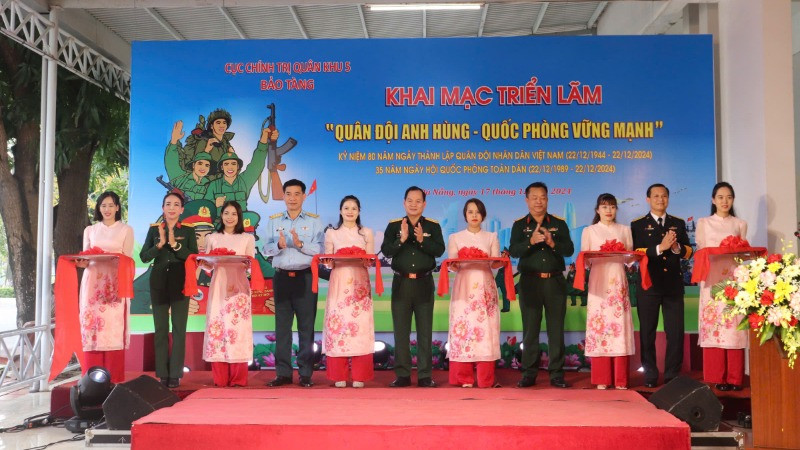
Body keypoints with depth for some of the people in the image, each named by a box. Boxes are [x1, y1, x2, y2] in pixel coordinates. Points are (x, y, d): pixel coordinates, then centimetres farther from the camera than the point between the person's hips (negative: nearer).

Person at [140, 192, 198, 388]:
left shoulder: (188, 231, 4)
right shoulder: (154, 230, 8)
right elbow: (144, 257, 1)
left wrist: (175, 244, -16)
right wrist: (160, 244, -14)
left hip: (180, 283, -1)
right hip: (159, 283, 2)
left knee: (179, 329, -1)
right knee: (160, 329, 4)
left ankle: (175, 374, 2)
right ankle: (162, 374, 9)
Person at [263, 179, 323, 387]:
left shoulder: (314, 220, 5)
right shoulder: (273, 220, 12)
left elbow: (320, 249, -5)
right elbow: (266, 249, 3)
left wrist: (301, 244, -20)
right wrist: (279, 245, -16)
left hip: (305, 277, -2)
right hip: (281, 277, 2)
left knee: (306, 326, 0)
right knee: (282, 326, 4)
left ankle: (305, 373, 6)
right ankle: (283, 372, 10)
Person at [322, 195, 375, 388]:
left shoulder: (367, 233, 12)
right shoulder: (331, 233, 12)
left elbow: (370, 262, 7)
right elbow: (327, 262, 8)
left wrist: (363, 259, -15)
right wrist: (330, 261, -14)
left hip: (360, 284, 0)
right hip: (339, 283, 0)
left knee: (361, 325, -6)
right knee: (338, 325, -6)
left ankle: (359, 376, -1)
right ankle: (339, 376, 1)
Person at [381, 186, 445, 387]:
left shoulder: (433, 226, 4)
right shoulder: (394, 225, 5)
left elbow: (439, 250, -9)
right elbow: (386, 250, -7)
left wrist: (422, 240, -22)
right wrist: (401, 239, -21)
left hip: (424, 283, -1)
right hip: (401, 283, 1)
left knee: (425, 331, 2)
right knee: (401, 331, 5)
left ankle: (424, 375, 8)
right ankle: (402, 374, 12)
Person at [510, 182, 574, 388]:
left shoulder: (559, 223, 8)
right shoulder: (519, 225, 5)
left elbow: (569, 249, -1)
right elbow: (514, 251, -8)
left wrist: (552, 243, -19)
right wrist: (531, 241, -24)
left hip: (555, 281, 1)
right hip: (530, 282, -1)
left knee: (556, 329, 3)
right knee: (530, 329, 3)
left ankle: (556, 374, 9)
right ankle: (529, 373, 10)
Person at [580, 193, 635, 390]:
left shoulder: (624, 230, 15)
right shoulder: (589, 231, 10)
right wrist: (599, 256, -14)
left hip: (618, 283, 1)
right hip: (598, 282, -1)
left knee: (620, 326, -4)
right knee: (599, 326, -6)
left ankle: (620, 380, 0)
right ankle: (601, 379, 0)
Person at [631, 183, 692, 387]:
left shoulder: (678, 223, 14)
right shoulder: (638, 225, 5)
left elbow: (688, 252, 9)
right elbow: (635, 253, -8)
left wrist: (676, 247, -12)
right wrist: (660, 248, -17)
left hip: (674, 284, 2)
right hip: (648, 284, -2)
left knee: (676, 332, 1)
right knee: (647, 332, 3)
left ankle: (672, 375, 11)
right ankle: (650, 376, 12)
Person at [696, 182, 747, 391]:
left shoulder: (740, 224, 15)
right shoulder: (703, 223, 12)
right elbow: (699, 252, 7)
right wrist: (711, 255, -13)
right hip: (712, 279, -1)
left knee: (734, 326, -5)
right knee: (713, 327, -5)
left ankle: (735, 378, -1)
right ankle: (718, 377, -1)